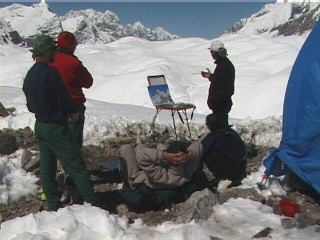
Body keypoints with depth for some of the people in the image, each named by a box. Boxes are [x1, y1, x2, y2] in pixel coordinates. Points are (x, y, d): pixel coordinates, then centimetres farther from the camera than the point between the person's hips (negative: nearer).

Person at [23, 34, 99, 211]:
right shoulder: (50, 72, -19)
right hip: (56, 127, -9)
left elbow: (30, 105, 14)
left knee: (46, 168, 13)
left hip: (40, 126, 9)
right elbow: (64, 99, -16)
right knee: (76, 166, -5)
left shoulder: (29, 76, 8)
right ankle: (92, 203, -1)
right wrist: (71, 112, 3)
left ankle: (53, 205, 21)